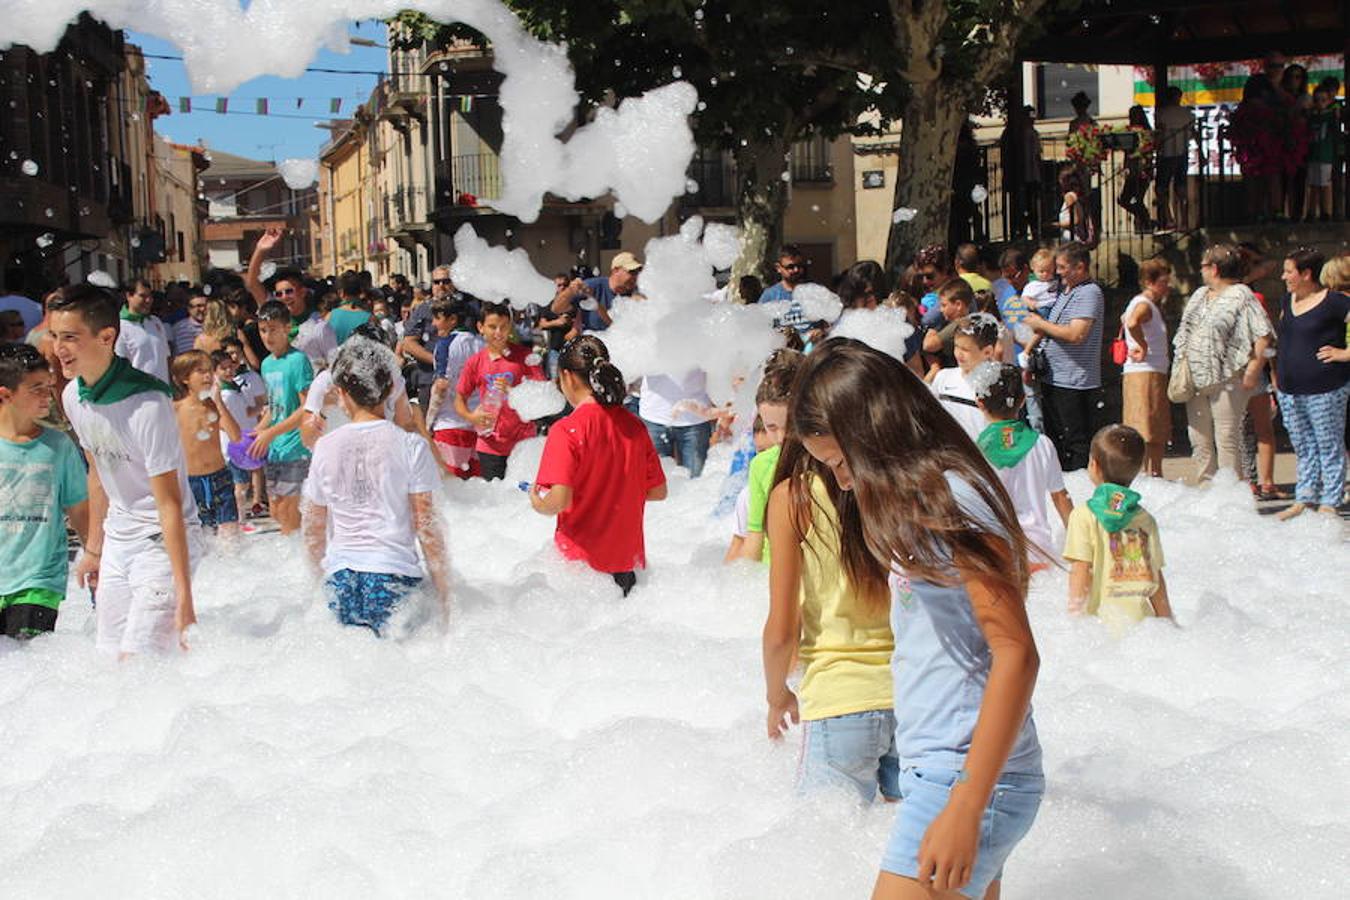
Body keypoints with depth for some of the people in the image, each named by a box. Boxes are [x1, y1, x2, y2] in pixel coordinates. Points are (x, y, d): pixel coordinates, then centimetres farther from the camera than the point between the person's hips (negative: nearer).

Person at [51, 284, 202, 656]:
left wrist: (183, 594, -25)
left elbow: (169, 504, -24)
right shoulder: (73, 396, -1)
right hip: (117, 542, 8)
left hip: (162, 541, -8)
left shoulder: (147, 404, -25)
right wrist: (94, 548, 21)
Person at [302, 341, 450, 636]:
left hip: (340, 577, 3)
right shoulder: (410, 446, -3)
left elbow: (313, 529, 12)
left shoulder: (326, 447, 5)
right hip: (393, 576, -3)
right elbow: (426, 525, -3)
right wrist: (442, 583, 6)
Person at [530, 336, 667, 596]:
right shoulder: (634, 425, 3)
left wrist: (538, 504, 0)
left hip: (580, 559, -5)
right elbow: (658, 491, 9)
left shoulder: (566, 430, -14)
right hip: (629, 561, 5)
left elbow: (560, 500, -21)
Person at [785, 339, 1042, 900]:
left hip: (967, 776, -9)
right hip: (936, 770, 9)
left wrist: (965, 808, -22)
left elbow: (1015, 654, -18)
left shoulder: (949, 500, -13)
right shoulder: (912, 503, 16)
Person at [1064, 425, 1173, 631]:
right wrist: (1167, 622, 24)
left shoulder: (1084, 515, -1)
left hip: (1100, 616, -4)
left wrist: (1075, 615, 1)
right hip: (1140, 617, 4)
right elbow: (1156, 577, 14)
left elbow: (1081, 571, -4)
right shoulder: (1146, 519, 12)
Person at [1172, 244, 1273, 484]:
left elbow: (1263, 337, -13)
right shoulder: (1199, 295, 17)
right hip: (1196, 380, 8)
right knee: (1199, 439, 10)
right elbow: (1185, 333, 23)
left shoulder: (1241, 296, -7)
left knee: (1227, 440, -5)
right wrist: (1181, 364, 12)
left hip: (1227, 380, -7)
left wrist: (1253, 372, -16)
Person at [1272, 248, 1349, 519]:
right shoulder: (1287, 301, 12)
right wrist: (1278, 379, 19)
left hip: (1325, 391, -7)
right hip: (1290, 390, 7)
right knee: (1303, 448, 14)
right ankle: (1304, 500, 22)